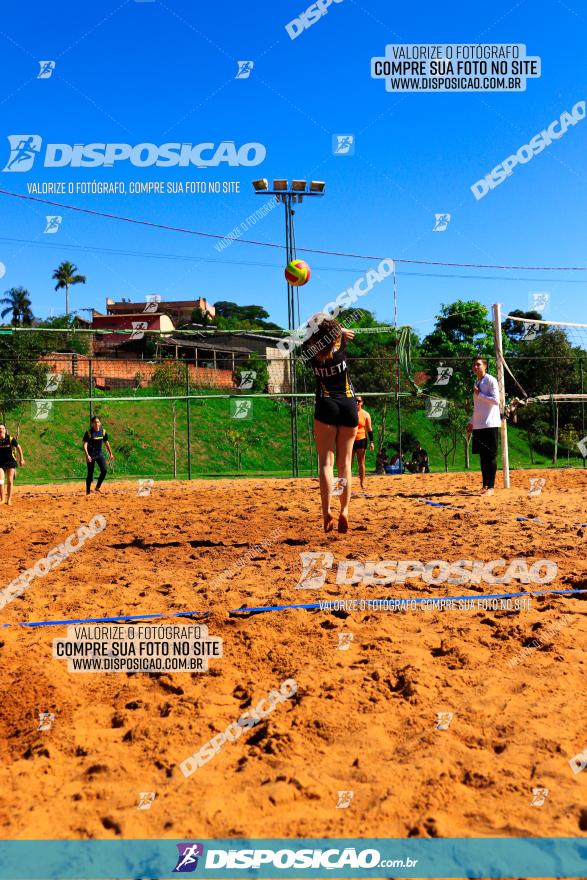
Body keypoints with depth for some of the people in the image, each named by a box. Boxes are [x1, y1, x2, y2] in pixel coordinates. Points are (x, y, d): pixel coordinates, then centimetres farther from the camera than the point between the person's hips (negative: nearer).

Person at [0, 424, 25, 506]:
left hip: (11, 462, -1)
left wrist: (21, 459, 8)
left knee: (10, 481, 1)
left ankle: (9, 500, 11)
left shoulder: (11, 439, -7)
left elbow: (18, 447, 6)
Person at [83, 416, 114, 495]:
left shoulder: (103, 431, 2)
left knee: (104, 470, -11)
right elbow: (85, 444, -15)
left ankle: (98, 487, 6)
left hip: (99, 454, 4)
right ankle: (88, 491, 12)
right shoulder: (89, 433, -11)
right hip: (91, 455, -4)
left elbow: (106, 443, 14)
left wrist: (110, 454, 17)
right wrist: (87, 455, -28)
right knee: (90, 473, 0)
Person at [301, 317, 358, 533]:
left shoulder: (309, 350, -5)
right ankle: (344, 511, -3)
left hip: (326, 406, -1)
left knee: (326, 461, -1)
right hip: (348, 404, 1)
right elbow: (340, 331, 18)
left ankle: (327, 512, -13)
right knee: (345, 462, 5)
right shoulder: (340, 344, -7)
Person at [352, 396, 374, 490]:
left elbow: (369, 429, 6)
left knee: (361, 463, 2)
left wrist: (371, 442, -1)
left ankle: (362, 482, 9)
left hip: (361, 440, -1)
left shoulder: (365, 414, 5)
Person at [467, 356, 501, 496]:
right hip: (478, 425, 8)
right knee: (482, 456, 9)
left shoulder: (491, 380, -6)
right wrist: (472, 422, 20)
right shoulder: (476, 383, 18)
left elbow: (496, 400, -16)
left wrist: (479, 394, -10)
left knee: (491, 456, -6)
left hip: (490, 424, -8)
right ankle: (485, 485, 14)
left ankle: (491, 487, -4)